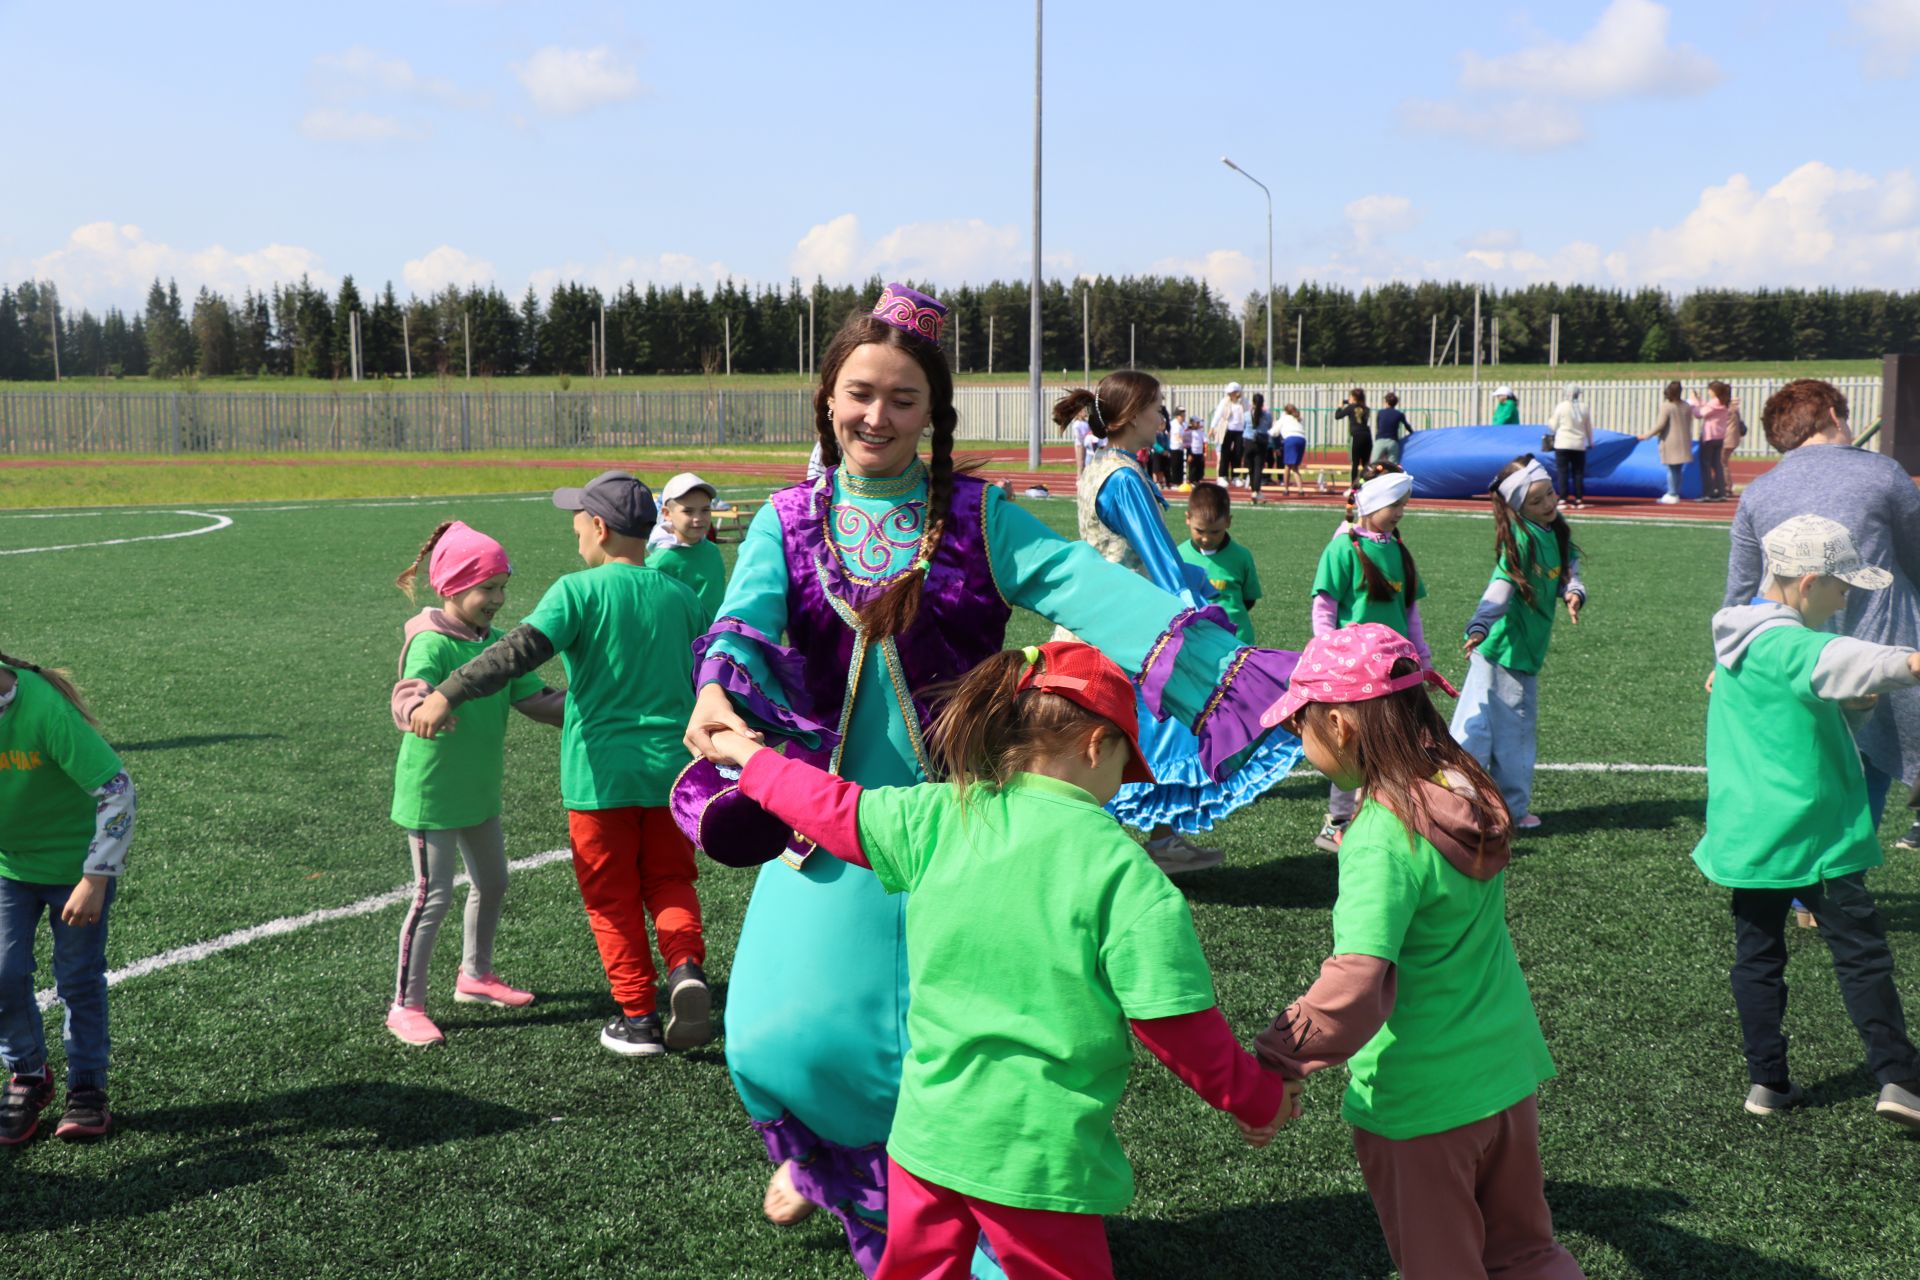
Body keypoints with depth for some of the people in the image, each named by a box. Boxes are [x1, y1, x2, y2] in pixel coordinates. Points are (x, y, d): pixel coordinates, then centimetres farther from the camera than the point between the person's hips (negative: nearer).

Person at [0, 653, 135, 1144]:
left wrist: (95, 879, -25)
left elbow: (117, 789, -27)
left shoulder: (44, 708, -31)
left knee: (79, 978, 4)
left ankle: (87, 1086, 22)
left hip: (76, 860, -4)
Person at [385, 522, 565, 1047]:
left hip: (479, 791, 8)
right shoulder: (430, 644, -21)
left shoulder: (496, 642, 3)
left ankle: (475, 976, 40)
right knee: (434, 896, -5)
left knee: (492, 884, 20)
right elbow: (413, 709, -36)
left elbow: (537, 700, 4)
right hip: (432, 792, -8)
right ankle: (405, 1007, 7)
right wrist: (414, 708, -59)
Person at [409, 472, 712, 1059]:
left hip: (601, 773, -3)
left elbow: (520, 651, -24)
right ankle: (687, 966, -8)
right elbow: (702, 682, 14)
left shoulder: (580, 590, -10)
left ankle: (639, 1018, 15)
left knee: (613, 899, 11)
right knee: (669, 880, 18)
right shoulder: (682, 597, 5)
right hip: (672, 767, 4)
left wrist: (446, 695, -25)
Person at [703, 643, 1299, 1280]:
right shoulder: (1123, 869, -15)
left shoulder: (939, 816, -3)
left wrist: (751, 757, 32)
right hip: (1042, 1161, -4)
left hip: (926, 1135, 5)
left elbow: (832, 807, 14)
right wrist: (1262, 1098, 5)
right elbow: (1183, 1029, -12)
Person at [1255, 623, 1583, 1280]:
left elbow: (1354, 987, -35)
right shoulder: (1466, 789, -4)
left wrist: (1280, 1060, -24)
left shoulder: (1382, 841, -28)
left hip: (1419, 1100, -7)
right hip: (1509, 1073, 7)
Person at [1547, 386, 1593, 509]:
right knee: (1578, 473, 8)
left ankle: (1563, 498, -5)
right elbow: (1589, 428, 11)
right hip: (1579, 445, 3)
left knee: (1563, 472, 0)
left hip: (1563, 444, -3)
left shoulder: (1561, 406, -5)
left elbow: (1554, 427, 1)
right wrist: (1590, 442, 25)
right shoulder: (1584, 408, 4)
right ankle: (1579, 499, 7)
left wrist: (1549, 419, 22)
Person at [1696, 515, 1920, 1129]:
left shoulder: (1738, 640, 11)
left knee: (1757, 954, 11)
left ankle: (1767, 1080, 15)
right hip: (1811, 831, -8)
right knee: (1862, 952, 1)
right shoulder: (1782, 643, -19)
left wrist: (1848, 704, -1)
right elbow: (1833, 661, -41)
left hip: (1748, 834, 8)